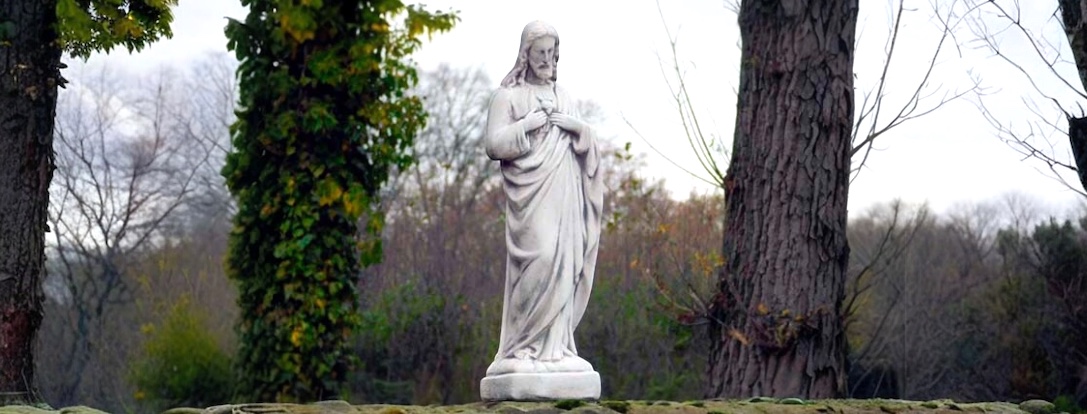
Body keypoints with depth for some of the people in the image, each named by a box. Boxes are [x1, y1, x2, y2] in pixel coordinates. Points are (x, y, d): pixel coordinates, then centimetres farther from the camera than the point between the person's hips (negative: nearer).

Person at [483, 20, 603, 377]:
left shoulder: (565, 100, 21)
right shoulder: (509, 96, 4)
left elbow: (587, 146, 19)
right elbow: (493, 144, -4)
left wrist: (577, 127, -1)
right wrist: (529, 124, -10)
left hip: (563, 195, 6)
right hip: (531, 194, -5)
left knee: (563, 266, -3)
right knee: (538, 262, -18)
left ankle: (555, 346, -1)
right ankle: (523, 348, -16)